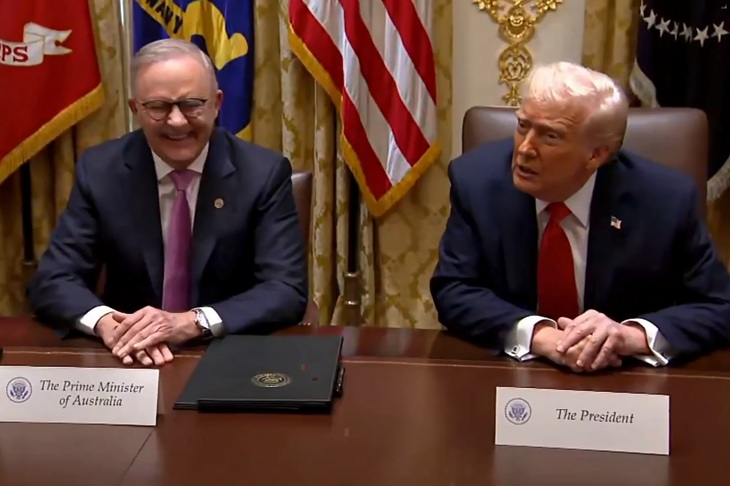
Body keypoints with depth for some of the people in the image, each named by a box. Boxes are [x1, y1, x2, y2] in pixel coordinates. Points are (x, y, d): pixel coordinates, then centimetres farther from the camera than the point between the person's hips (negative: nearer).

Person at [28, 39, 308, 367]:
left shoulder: (263, 173, -7)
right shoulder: (100, 171, -3)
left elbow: (288, 291, -12)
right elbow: (51, 282, -4)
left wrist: (192, 323, -27)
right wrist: (106, 322, -25)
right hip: (130, 360, 1)